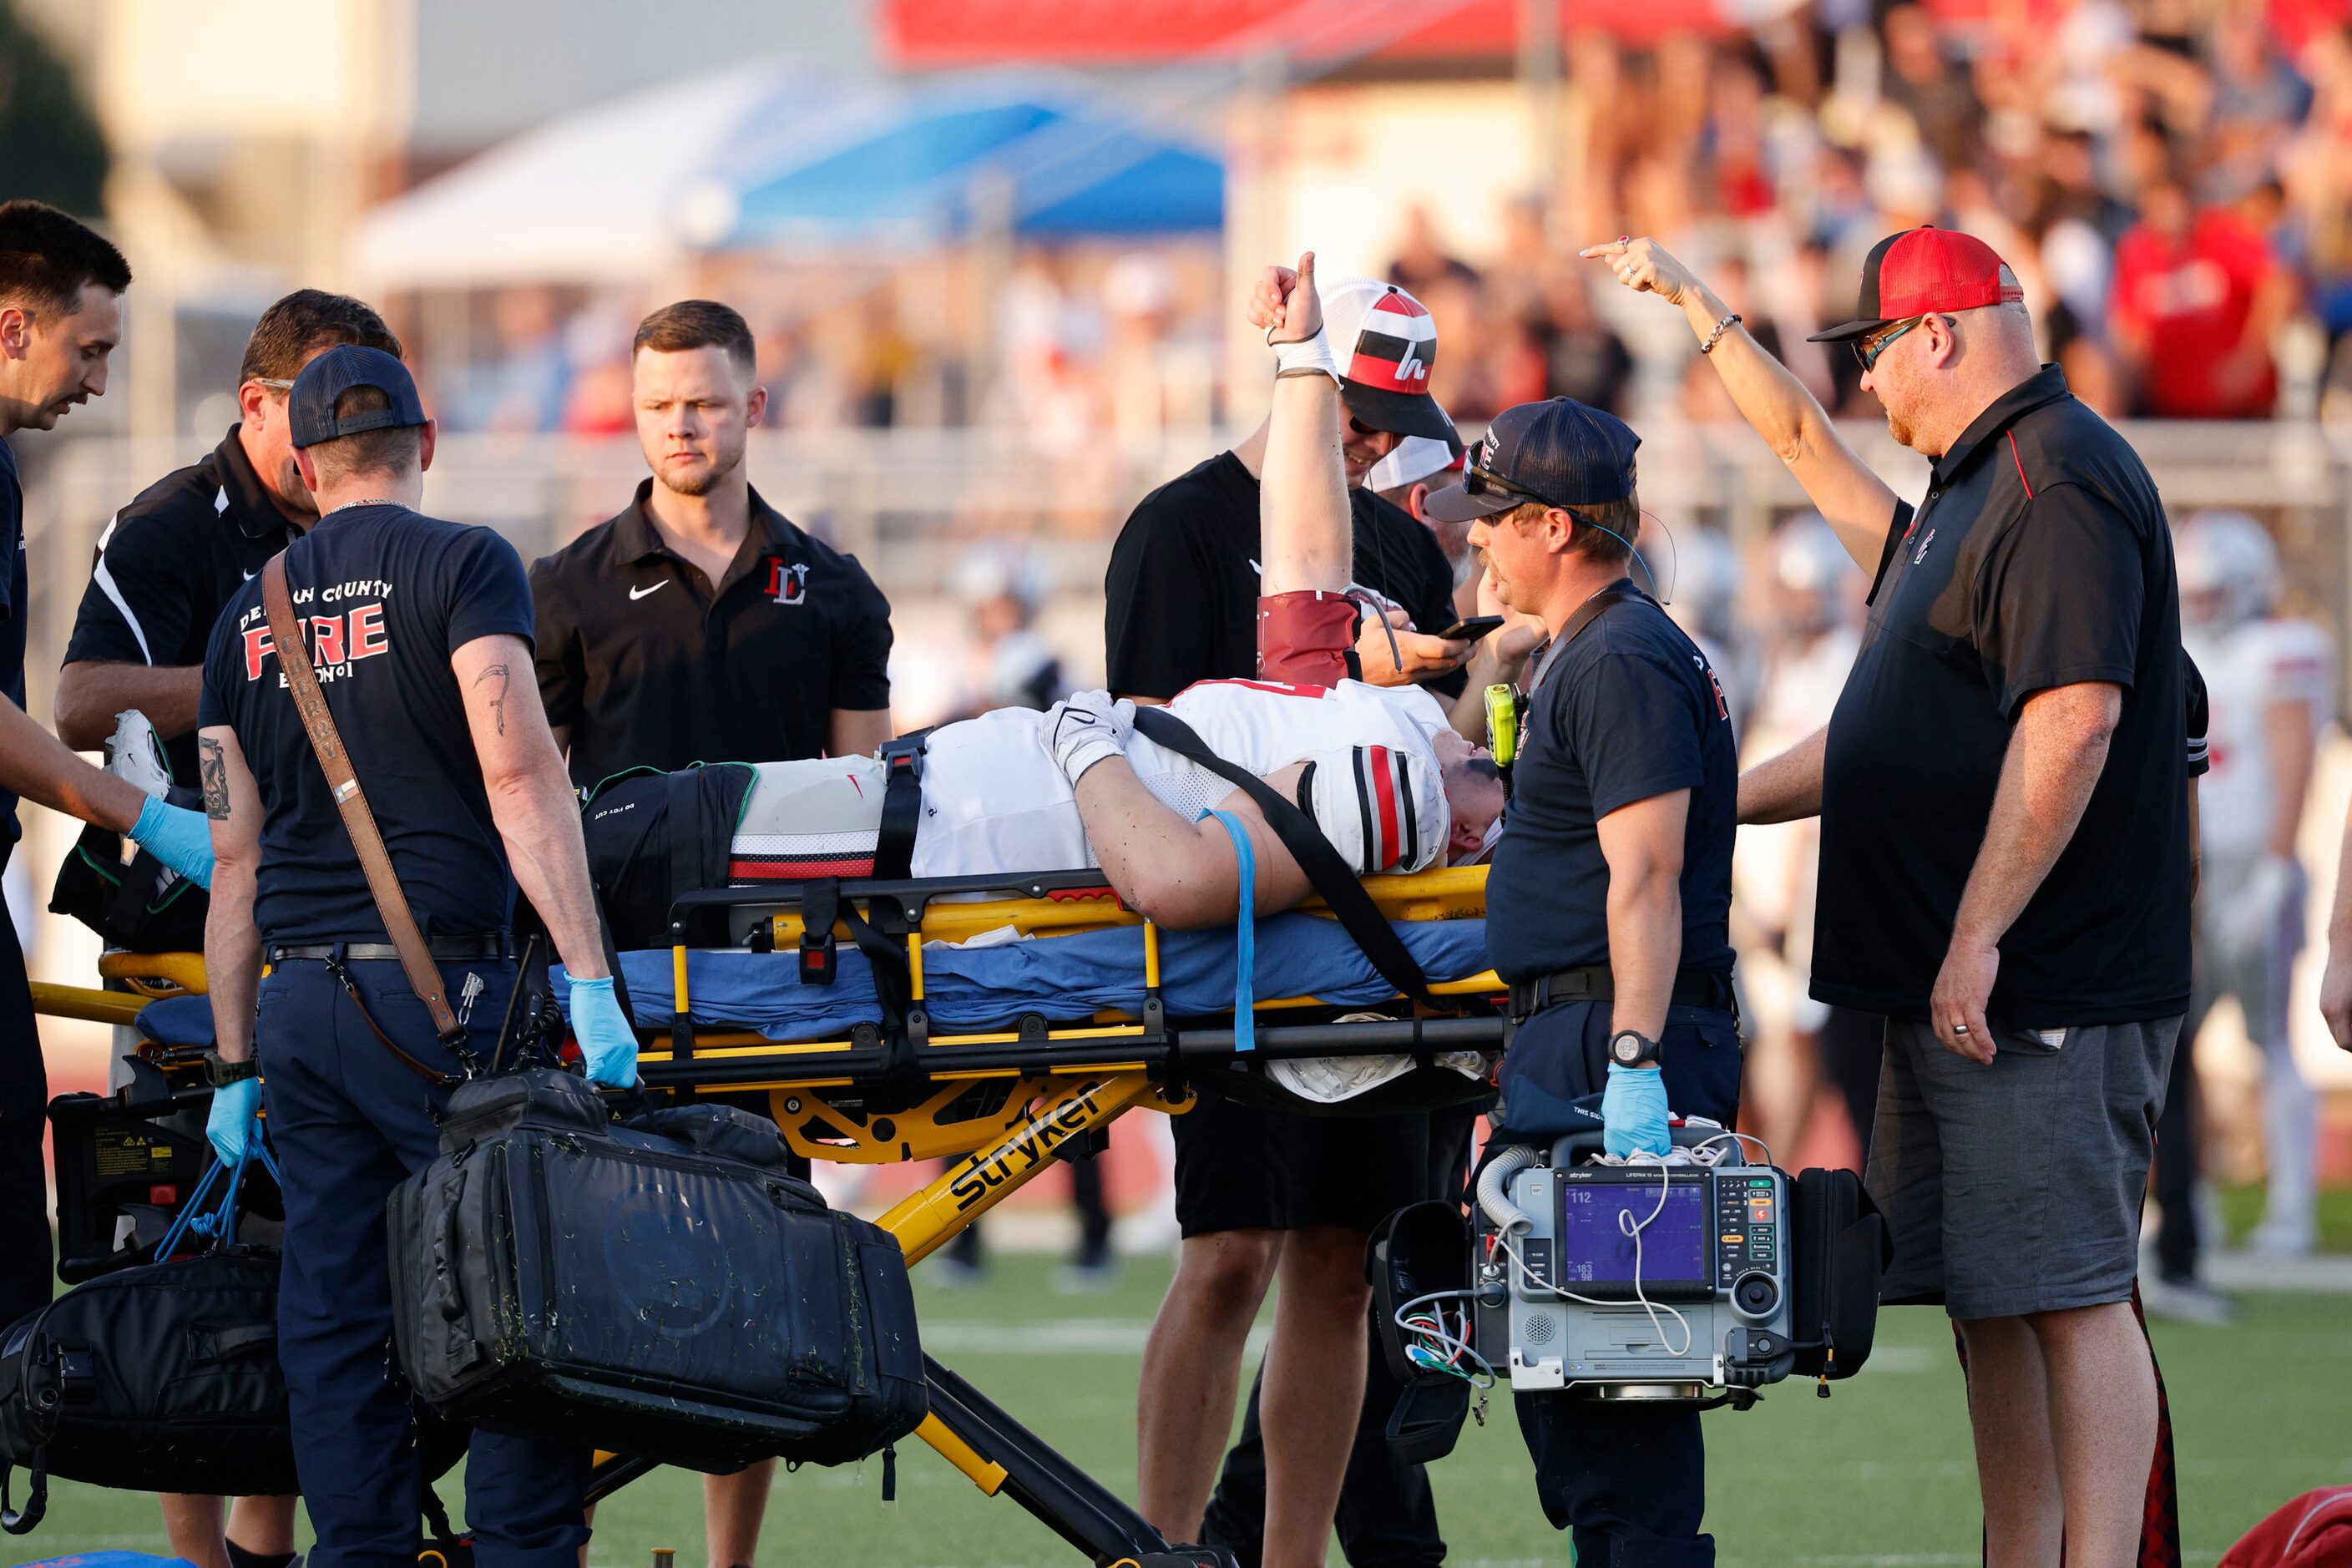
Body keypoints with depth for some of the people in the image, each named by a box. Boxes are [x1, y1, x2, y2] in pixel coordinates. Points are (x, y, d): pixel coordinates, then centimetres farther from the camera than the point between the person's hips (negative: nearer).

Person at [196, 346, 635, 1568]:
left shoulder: (248, 615, 15)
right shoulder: (460, 564, -2)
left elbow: (236, 858, 16)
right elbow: (520, 776, -13)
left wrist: (237, 1066, 19)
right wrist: (589, 981, -15)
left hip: (299, 997, 5)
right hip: (438, 989, -5)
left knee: (333, 1324, 5)